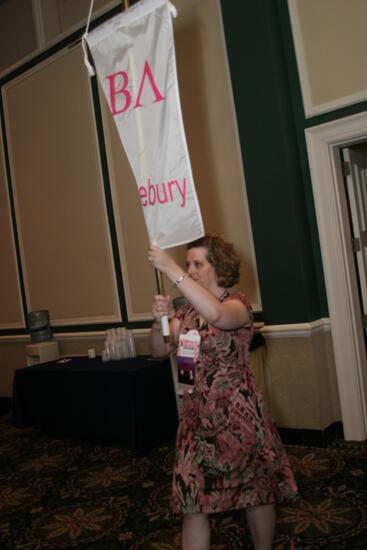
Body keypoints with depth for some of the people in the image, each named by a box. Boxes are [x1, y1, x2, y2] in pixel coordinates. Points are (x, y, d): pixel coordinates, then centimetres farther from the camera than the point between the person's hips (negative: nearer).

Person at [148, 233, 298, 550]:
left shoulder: (238, 304, -12)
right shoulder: (187, 311, 7)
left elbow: (216, 314, -37)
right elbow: (160, 351, 3)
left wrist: (171, 270, -37)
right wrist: (158, 321, -17)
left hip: (237, 412, -5)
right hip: (197, 412, 5)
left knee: (256, 491, 14)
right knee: (191, 497, 4)